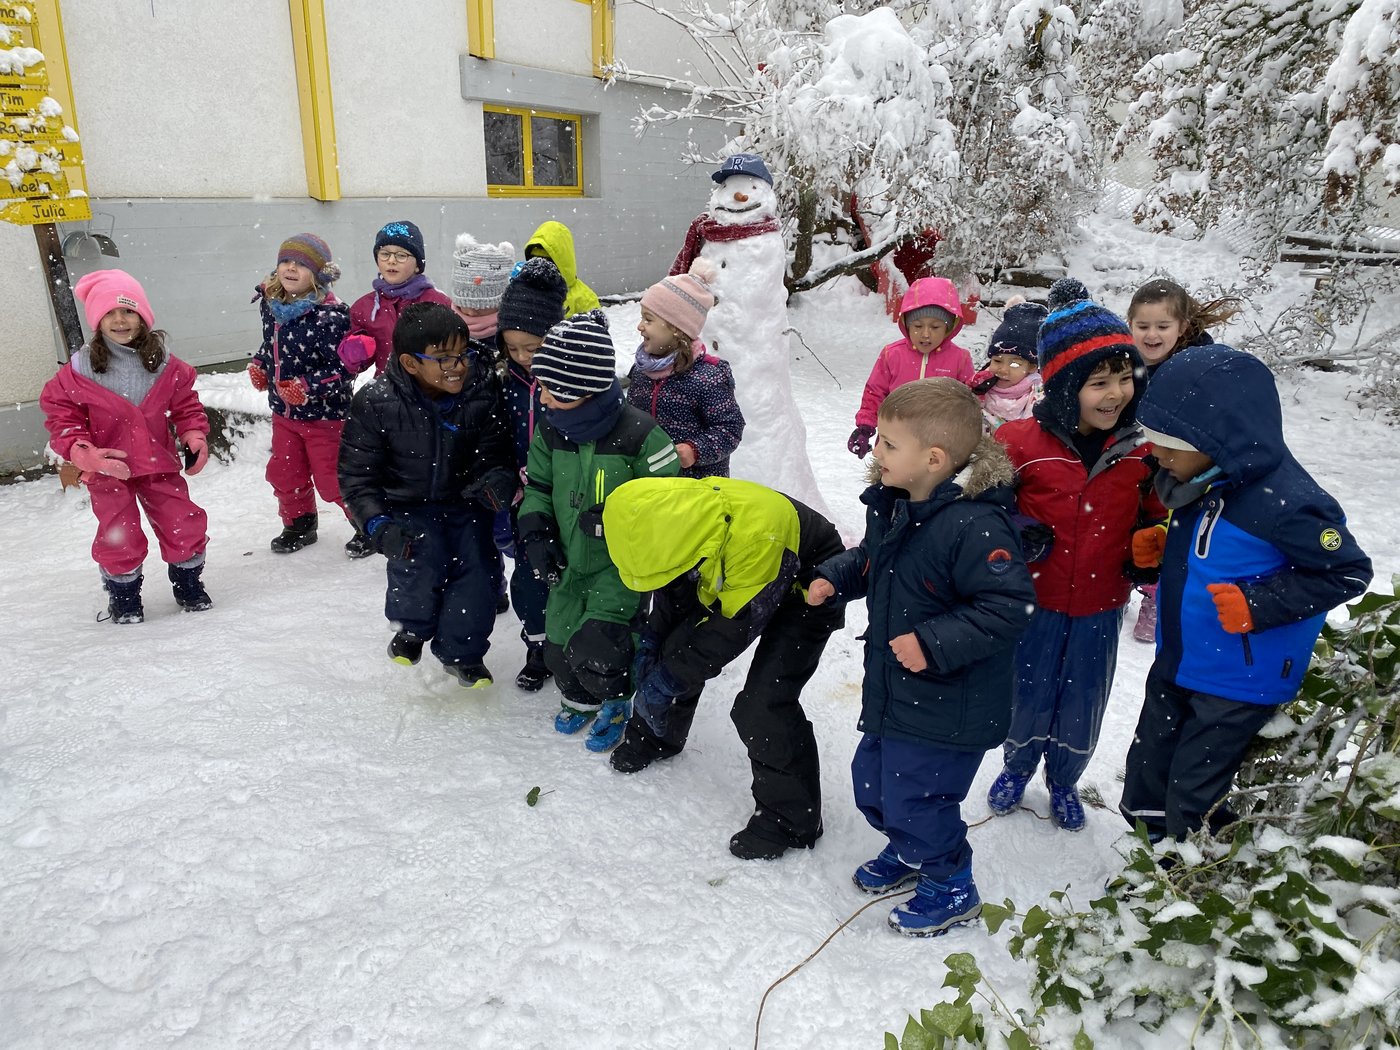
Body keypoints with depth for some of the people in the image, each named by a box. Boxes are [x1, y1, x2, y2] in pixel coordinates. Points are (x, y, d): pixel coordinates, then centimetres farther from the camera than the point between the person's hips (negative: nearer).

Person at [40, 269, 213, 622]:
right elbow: (60, 415, -6)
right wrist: (85, 453, -20)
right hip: (108, 469, -2)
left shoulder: (166, 365, -3)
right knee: (120, 537, 1)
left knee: (184, 524, 3)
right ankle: (123, 596, 25)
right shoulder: (79, 370, -10)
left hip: (159, 464, 2)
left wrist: (195, 437, -8)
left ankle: (188, 583, 27)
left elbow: (186, 405, 8)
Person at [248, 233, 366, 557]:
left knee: (332, 480, 2)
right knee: (284, 474, 19)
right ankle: (299, 525, 41)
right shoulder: (270, 304, -1)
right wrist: (259, 365, 1)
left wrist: (308, 387, -28)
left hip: (325, 413, -7)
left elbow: (345, 368, -23)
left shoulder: (330, 316, -24)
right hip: (283, 411, 7)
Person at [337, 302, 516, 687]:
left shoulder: (482, 394, -14)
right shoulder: (375, 403, -19)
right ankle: (411, 627, 14)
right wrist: (378, 524, -23)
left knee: (475, 564, -10)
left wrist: (498, 481, -27)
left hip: (464, 501, 2)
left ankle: (462, 651, 14)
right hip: (407, 505, -2)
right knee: (422, 561, -21)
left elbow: (494, 454, -3)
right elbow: (357, 475, -11)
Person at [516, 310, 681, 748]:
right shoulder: (551, 428, -2)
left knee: (594, 646, -12)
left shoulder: (638, 433, -21)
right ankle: (578, 695, 43)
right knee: (558, 644, 11)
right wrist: (536, 533, -3)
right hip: (570, 561, 6)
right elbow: (537, 484, 11)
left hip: (621, 566, -6)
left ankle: (615, 701, 21)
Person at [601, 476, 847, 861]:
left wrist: (670, 677, -26)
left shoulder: (757, 537, -42)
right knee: (674, 649, 10)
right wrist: (650, 640, -8)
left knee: (764, 703, -18)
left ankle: (790, 817, 1)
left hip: (805, 590, -7)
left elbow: (737, 624, -32)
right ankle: (654, 736, 38)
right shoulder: (677, 515, -20)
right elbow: (674, 591, 0)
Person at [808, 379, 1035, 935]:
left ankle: (950, 888, 32)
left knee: (915, 798, 3)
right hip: (892, 690, 9)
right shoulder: (890, 505, 0)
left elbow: (1009, 605, -27)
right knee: (872, 780, 22)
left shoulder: (976, 525, -28)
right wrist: (834, 578, 0)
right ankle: (907, 851, 51)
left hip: (947, 706, -9)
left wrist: (934, 643, -29)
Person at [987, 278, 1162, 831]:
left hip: (1100, 606, 2)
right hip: (1035, 601, -2)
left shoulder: (1141, 447, -7)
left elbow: (1158, 513, 10)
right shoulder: (1020, 442, -18)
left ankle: (1064, 781, 45)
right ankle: (1016, 768, 46)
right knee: (1027, 694, 16)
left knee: (1082, 704, 17)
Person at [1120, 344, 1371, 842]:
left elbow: (1347, 572, -17)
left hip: (1237, 683, -8)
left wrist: (1257, 604, -25)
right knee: (1145, 779, 20)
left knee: (1191, 799, 7)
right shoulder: (1203, 481, -3)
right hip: (1176, 663, 8)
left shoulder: (1284, 502, -26)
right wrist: (1161, 545, -4)